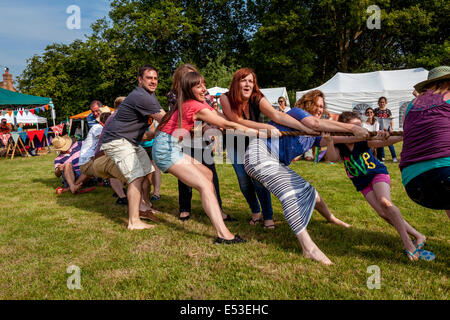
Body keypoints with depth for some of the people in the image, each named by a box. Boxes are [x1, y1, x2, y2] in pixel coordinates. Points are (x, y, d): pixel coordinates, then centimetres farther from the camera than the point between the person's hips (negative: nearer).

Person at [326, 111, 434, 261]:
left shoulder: (363, 140, -14)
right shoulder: (339, 146, -9)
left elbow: (382, 142, -31)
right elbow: (333, 157, -29)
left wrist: (403, 136, -49)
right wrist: (330, 141, -48)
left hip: (378, 174, -2)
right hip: (362, 184, 3)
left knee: (384, 202, -30)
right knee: (383, 213, -14)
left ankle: (408, 243, -23)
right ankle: (418, 236, -1)